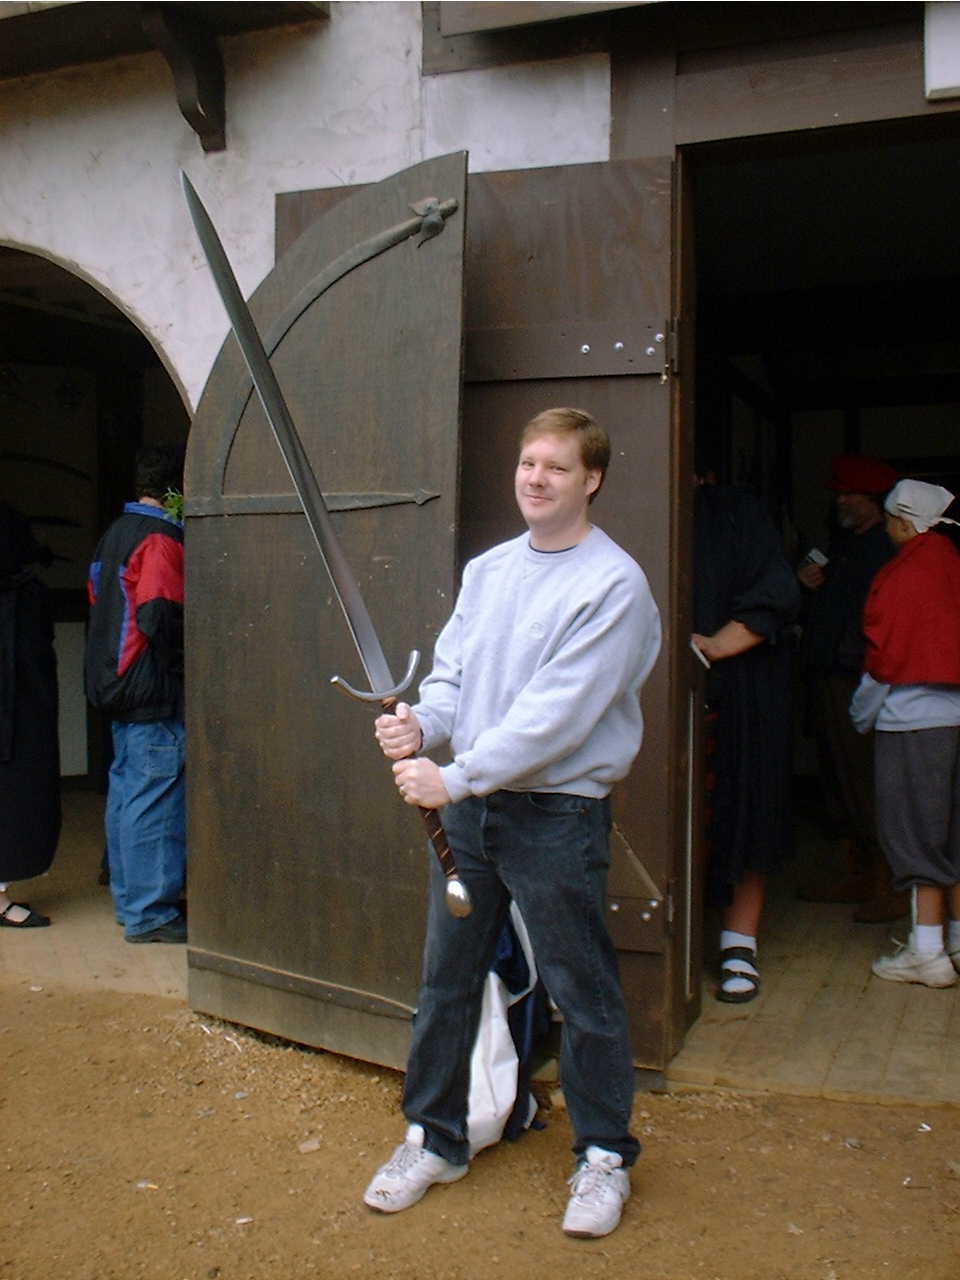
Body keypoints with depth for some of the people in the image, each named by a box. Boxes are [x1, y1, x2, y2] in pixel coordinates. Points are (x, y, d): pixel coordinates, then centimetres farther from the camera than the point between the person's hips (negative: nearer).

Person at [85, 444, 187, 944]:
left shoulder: (114, 535, 15)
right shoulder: (160, 540, -15)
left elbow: (97, 601, 19)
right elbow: (159, 617, -23)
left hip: (114, 684, 10)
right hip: (154, 694, -10)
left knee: (125, 790, 15)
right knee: (154, 798, -5)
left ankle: (129, 899, 25)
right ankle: (149, 914, 0)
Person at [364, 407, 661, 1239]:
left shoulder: (613, 584, -13)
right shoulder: (487, 569, 10)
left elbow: (557, 713, -20)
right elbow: (452, 671, 11)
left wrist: (455, 777, -21)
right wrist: (422, 724, -11)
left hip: (558, 815, -6)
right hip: (467, 807, 7)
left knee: (583, 994, 6)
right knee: (446, 981, 15)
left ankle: (604, 1156, 26)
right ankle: (434, 1139, 32)